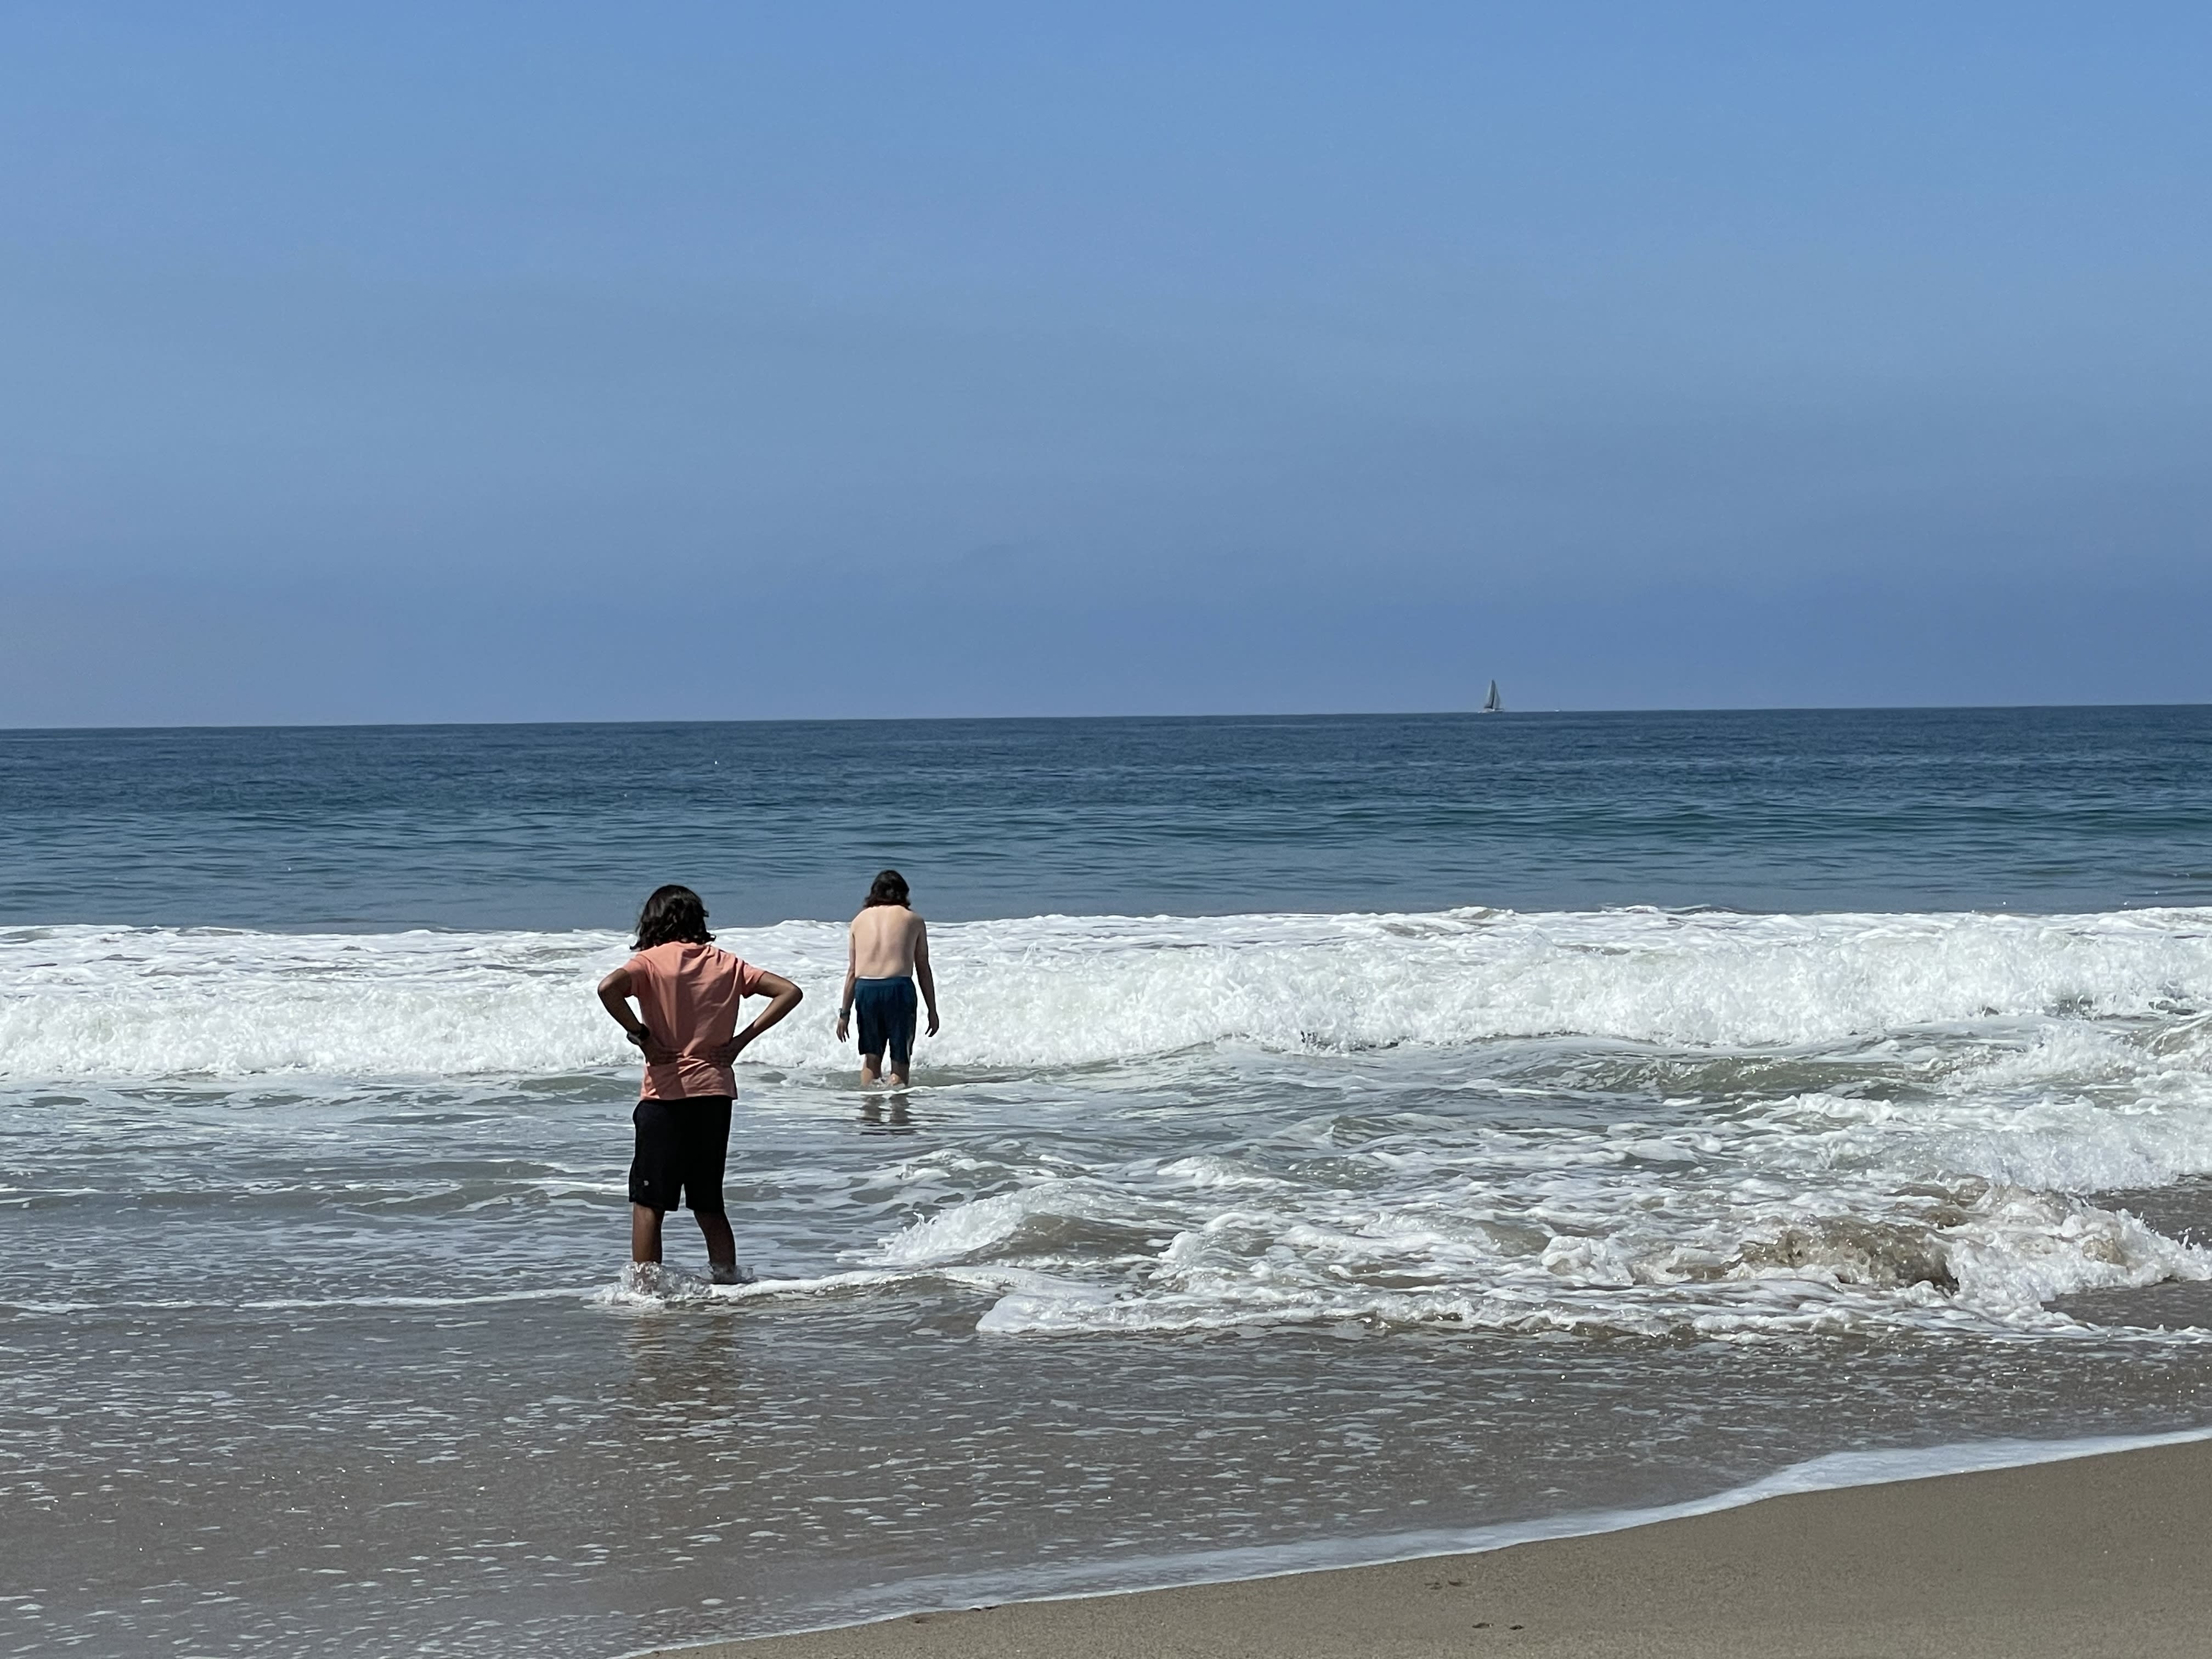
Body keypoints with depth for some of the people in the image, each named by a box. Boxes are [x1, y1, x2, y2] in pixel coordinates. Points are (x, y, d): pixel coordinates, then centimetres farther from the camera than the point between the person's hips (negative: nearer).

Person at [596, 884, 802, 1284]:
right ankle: (728, 1280, 14)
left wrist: (640, 1035, -12)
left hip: (667, 1093, -4)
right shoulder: (724, 963, 9)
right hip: (716, 1094, 4)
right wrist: (741, 1040, 4)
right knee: (709, 1203, 16)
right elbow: (789, 992, 7)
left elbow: (609, 987, -23)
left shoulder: (652, 960, -3)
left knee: (648, 1203, 1)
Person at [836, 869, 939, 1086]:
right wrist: (932, 1011, 12)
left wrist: (844, 1012, 14)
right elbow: (923, 970, 7)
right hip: (898, 987, -3)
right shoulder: (913, 920, 9)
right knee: (900, 1060, 4)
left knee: (871, 1056, 16)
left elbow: (852, 971, 11)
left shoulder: (860, 920, 14)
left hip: (865, 988, 3)